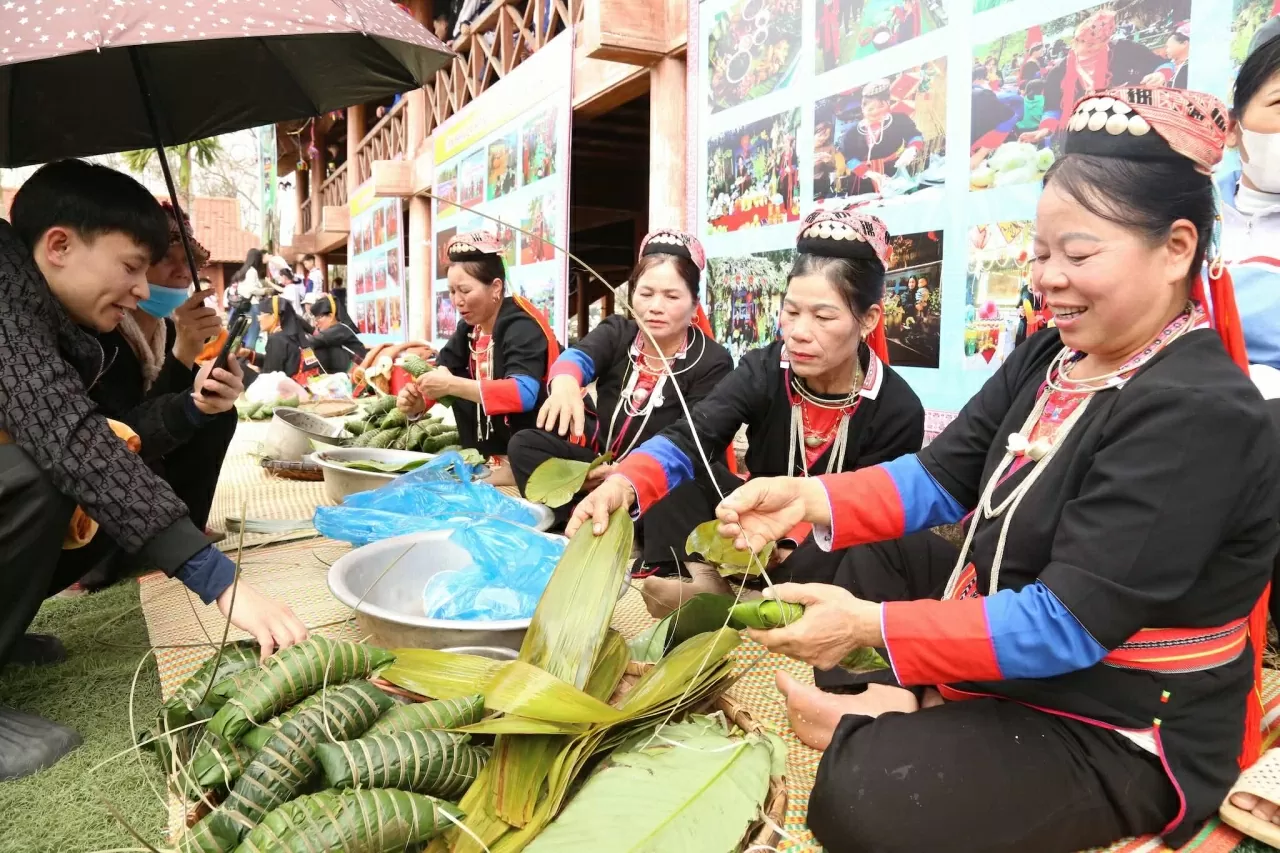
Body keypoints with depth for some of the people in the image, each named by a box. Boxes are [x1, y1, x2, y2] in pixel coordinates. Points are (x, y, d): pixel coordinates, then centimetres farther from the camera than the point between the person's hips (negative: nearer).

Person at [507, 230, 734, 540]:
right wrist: (565, 381, -52)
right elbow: (581, 354, -24)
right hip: (599, 460, 4)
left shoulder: (713, 362, -9)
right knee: (525, 443, -15)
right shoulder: (617, 331, 1)